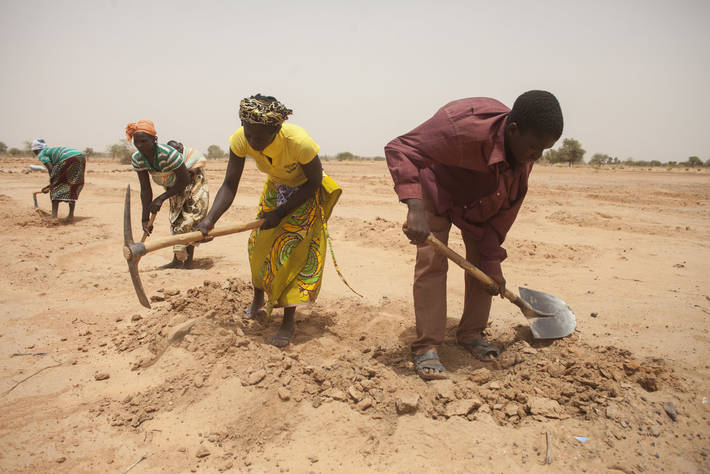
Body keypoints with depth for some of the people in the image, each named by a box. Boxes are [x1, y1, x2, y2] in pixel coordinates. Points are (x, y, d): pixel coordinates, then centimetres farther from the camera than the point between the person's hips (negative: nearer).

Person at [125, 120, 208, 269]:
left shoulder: (168, 154, -37)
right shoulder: (137, 159, -18)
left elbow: (184, 181, -28)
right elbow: (145, 190, -12)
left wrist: (161, 199, -27)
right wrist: (145, 217, -14)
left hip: (193, 185, -7)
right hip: (174, 189, 7)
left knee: (188, 222, -11)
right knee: (176, 223, 12)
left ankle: (188, 262, -4)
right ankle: (177, 261, 21)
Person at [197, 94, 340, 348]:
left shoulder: (299, 142, -39)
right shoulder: (240, 140, -28)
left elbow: (314, 182, -23)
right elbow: (229, 185, -24)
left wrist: (281, 212, -27)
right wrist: (210, 219, -40)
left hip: (306, 193, -4)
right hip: (275, 187, 5)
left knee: (294, 248, -12)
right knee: (260, 241, 6)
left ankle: (289, 320, -3)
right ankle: (258, 300, 30)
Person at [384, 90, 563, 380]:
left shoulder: (525, 154, -19)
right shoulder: (466, 126, -40)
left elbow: (505, 211, -10)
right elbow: (400, 149, -43)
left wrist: (492, 262, -11)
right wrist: (415, 208, -54)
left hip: (482, 199, 6)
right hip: (436, 189, -5)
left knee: (481, 261, -1)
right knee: (431, 261, -15)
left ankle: (471, 333, 16)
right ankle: (426, 346, -8)